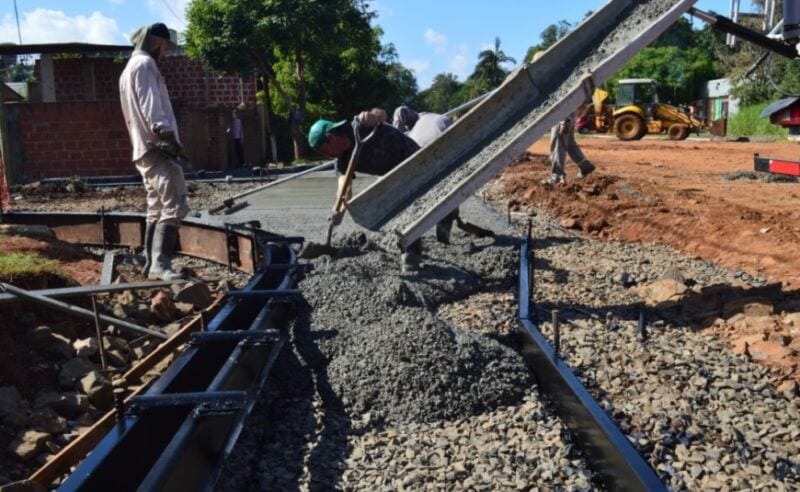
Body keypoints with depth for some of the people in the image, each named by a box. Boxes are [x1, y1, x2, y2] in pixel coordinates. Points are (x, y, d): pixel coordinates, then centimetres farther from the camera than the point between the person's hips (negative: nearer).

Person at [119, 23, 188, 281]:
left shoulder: (129, 69, 26)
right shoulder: (145, 64, -5)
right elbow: (152, 107, -18)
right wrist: (168, 136, -23)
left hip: (143, 148, 10)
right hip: (156, 147, -10)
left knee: (156, 208, 11)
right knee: (174, 205, -16)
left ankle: (151, 264, 12)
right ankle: (161, 264, -22)